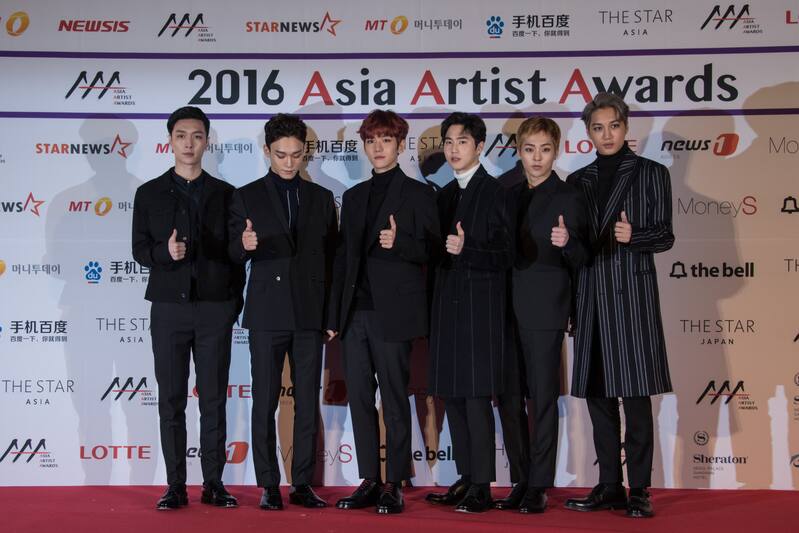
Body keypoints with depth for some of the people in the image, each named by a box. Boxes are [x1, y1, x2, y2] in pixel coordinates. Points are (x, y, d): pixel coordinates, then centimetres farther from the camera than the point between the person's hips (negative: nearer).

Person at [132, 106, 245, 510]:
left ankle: (213, 483, 11)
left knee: (213, 399, 4)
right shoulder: (149, 193, 7)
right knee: (171, 400, 2)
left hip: (215, 309, 0)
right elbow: (140, 250, 4)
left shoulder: (225, 194, 7)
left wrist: (235, 300, 1)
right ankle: (175, 486, 9)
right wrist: (164, 252, -17)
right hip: (169, 308, 0)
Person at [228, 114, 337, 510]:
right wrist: (243, 244, -23)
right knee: (265, 403, 2)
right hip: (267, 313, -2)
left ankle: (302, 484, 12)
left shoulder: (321, 198, 11)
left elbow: (330, 257, 10)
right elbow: (234, 255, 1)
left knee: (307, 403, 4)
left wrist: (332, 313, 4)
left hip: (309, 314, 2)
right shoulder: (247, 197, 5)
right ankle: (269, 486, 9)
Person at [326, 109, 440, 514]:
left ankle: (394, 485, 5)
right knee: (359, 398, 6)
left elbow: (431, 250, -2)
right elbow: (343, 257, 16)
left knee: (394, 400, -1)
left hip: (392, 313, -5)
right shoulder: (354, 197, 18)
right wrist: (335, 315, 12)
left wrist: (399, 243, -22)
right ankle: (369, 482, 14)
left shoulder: (417, 194, 2)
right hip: (355, 312, 6)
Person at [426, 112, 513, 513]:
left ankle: (482, 487, 0)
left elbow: (505, 256, -10)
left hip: (480, 308, -7)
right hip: (447, 306, 7)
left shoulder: (495, 193, -5)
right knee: (452, 396, 8)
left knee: (477, 397, -6)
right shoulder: (445, 195, 15)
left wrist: (466, 250, -22)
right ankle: (465, 479, 17)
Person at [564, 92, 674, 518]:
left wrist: (633, 236, -18)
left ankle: (638, 490, 0)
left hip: (632, 293, -4)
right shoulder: (578, 181, 15)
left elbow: (664, 236, 0)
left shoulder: (651, 173, 6)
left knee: (635, 394, -6)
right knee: (597, 395, 5)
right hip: (590, 295, 4)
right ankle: (609, 487, 13)